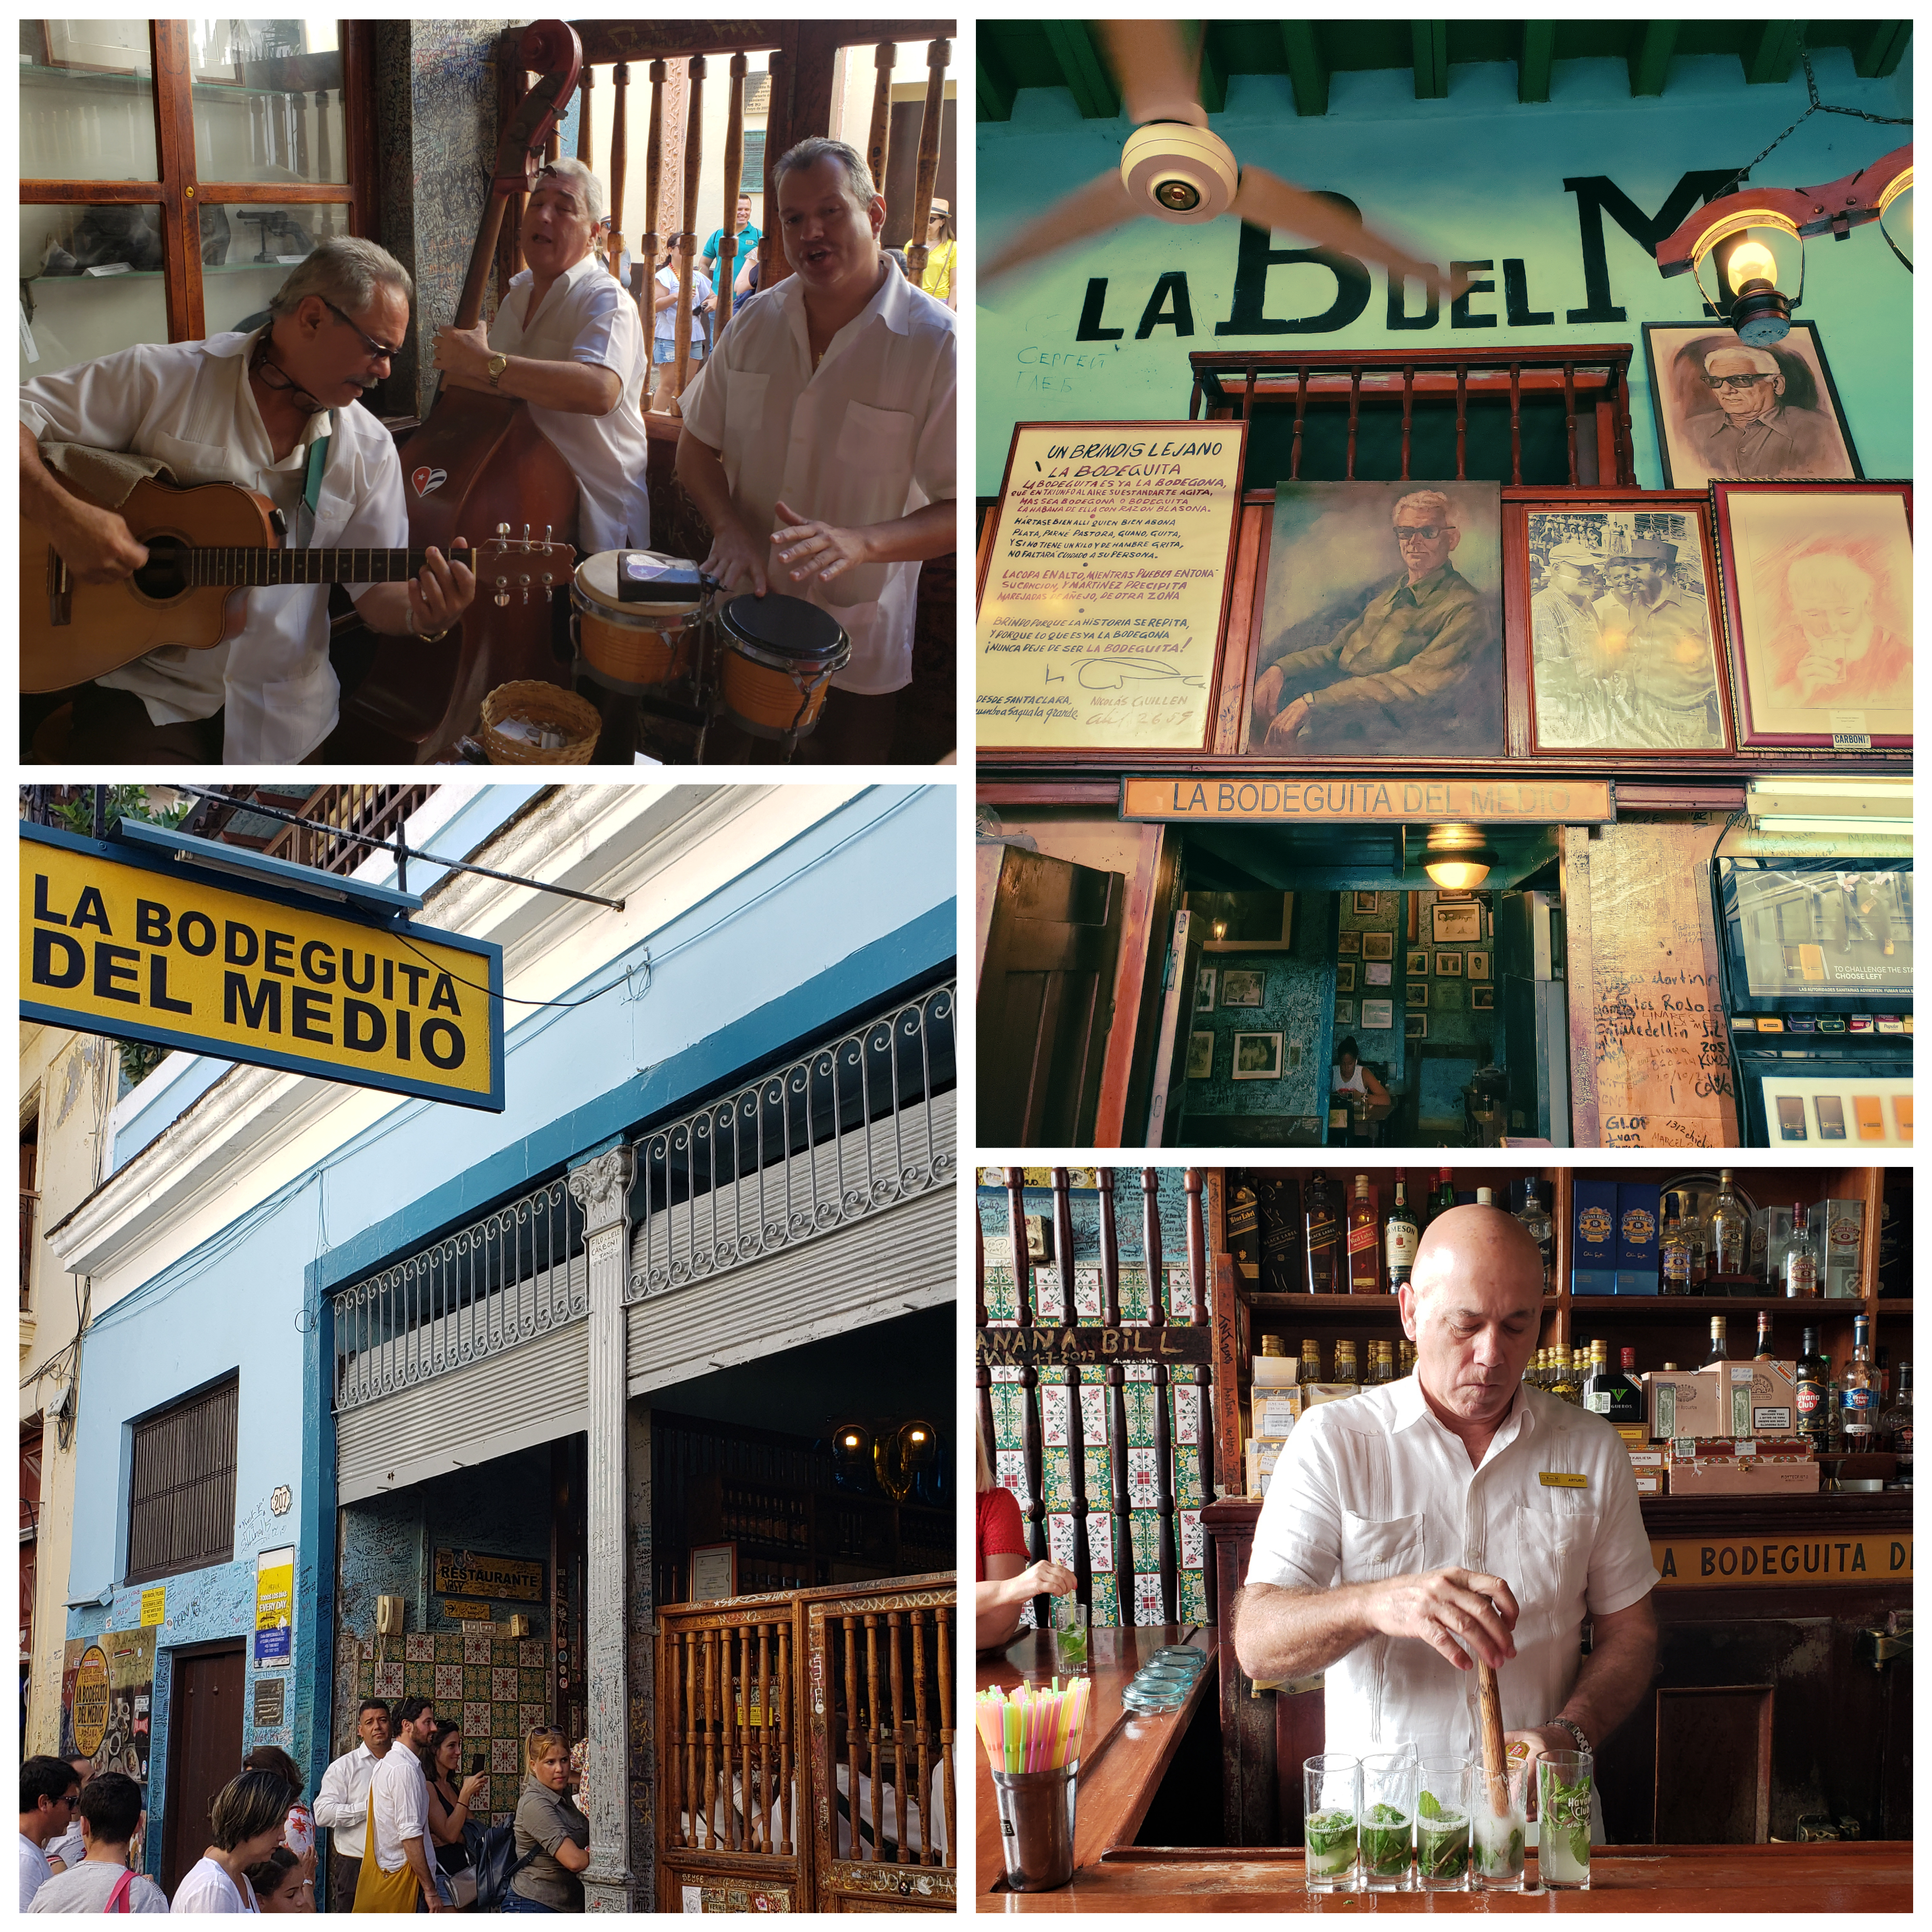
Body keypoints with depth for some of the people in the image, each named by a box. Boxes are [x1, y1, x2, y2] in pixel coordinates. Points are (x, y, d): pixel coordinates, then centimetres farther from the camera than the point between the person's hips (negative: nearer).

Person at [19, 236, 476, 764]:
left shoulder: (369, 450, 7)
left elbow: (377, 591, 6)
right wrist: (62, 516, -23)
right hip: (146, 694, -4)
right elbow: (20, 415, -6)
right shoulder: (162, 379, -3)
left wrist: (421, 616, -17)